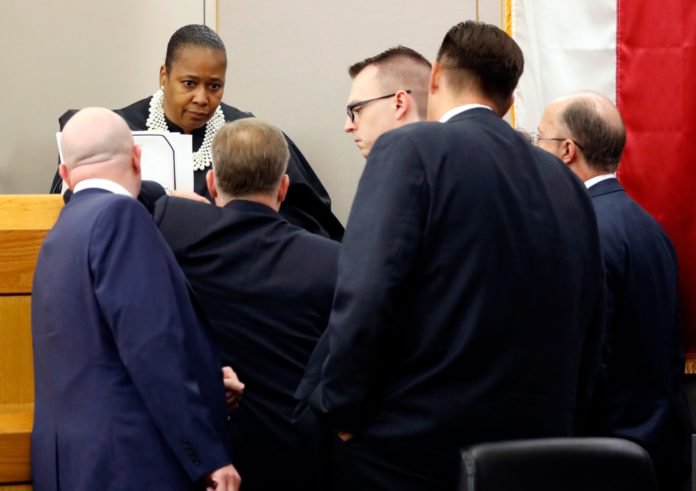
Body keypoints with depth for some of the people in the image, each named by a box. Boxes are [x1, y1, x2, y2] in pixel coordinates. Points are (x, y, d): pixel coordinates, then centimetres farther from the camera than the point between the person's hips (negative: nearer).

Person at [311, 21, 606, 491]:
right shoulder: (567, 183, 10)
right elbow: (588, 333, 13)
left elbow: (366, 295, -18)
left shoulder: (412, 148, -7)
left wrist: (343, 413, -7)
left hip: (411, 450, -5)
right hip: (533, 449, 6)